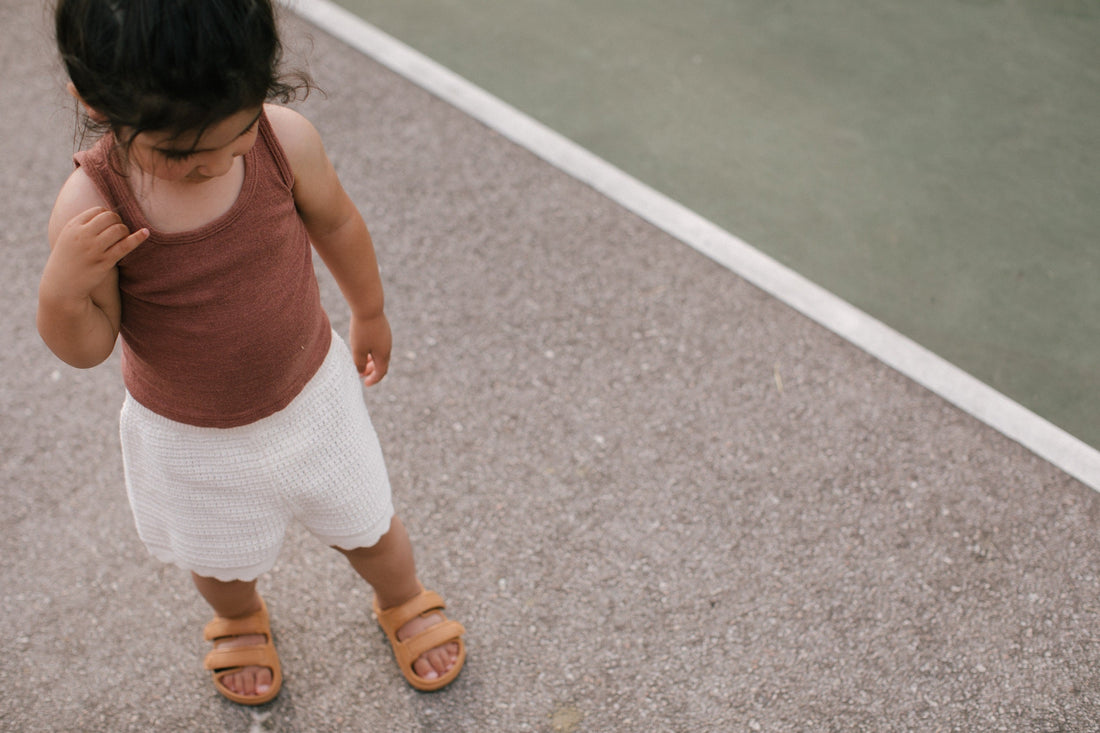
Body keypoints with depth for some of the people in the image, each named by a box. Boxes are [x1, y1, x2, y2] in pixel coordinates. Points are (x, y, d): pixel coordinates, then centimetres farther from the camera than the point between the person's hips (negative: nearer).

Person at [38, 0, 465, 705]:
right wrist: (63, 286, -41)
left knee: (367, 527, 22)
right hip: (188, 434, 0)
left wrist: (371, 313, 10)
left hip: (310, 395, 1)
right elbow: (86, 348, -19)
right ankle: (239, 620, 64)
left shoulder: (286, 140, -26)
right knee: (220, 560, 27)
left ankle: (406, 602, 58)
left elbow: (336, 223, -5)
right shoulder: (92, 204, -29)